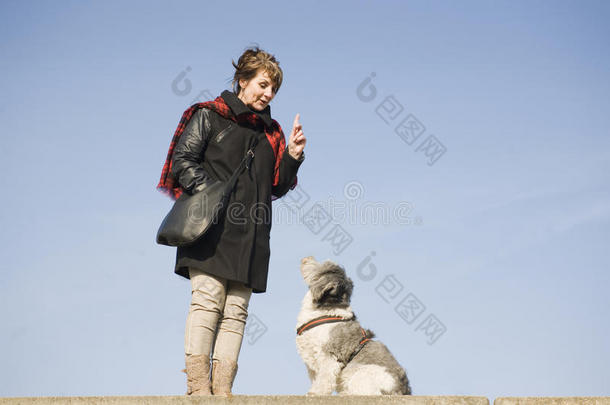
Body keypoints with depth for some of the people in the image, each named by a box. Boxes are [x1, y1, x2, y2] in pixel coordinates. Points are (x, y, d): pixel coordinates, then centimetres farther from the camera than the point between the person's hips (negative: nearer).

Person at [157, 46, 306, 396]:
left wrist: (292, 156, 5)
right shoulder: (209, 116, 8)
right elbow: (182, 160, -1)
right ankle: (198, 388, -14)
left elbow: (276, 188, 21)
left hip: (251, 233, 5)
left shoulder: (270, 131, 23)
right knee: (208, 300, -13)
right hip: (212, 227, -5)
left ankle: (223, 390, -6)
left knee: (236, 309, -3)